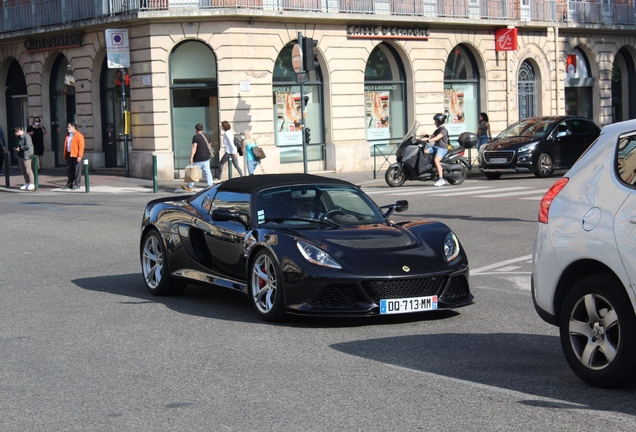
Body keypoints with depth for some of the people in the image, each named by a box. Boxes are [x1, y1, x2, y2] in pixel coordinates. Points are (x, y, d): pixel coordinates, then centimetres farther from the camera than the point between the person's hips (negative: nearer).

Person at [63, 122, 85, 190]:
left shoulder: (79, 135, -7)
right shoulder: (68, 136, 17)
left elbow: (81, 146, -13)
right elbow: (66, 145, 20)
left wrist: (79, 156, -19)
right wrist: (65, 155, 13)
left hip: (76, 156, -7)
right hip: (69, 155, 7)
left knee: (77, 170, -2)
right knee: (69, 170, 10)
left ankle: (77, 184, 3)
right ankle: (69, 184, 17)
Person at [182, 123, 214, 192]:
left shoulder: (196, 137, -12)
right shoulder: (205, 136, 11)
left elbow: (194, 148, -18)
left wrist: (191, 158, -19)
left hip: (198, 159, -6)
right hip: (206, 158, 6)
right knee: (207, 172, 6)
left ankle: (189, 187, 12)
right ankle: (210, 186, 1)